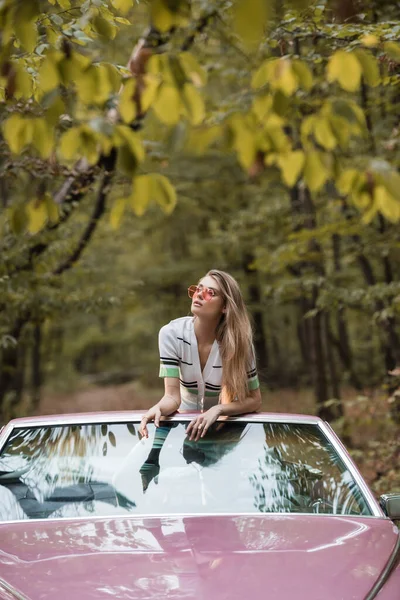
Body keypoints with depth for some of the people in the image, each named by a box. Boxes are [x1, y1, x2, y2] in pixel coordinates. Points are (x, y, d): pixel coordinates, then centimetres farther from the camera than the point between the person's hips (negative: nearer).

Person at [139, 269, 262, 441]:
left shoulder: (238, 340, -17)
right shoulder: (172, 333, -16)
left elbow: (254, 400, -11)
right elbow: (173, 396, -17)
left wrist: (217, 410, -28)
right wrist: (157, 408, -39)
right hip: (187, 421, 1)